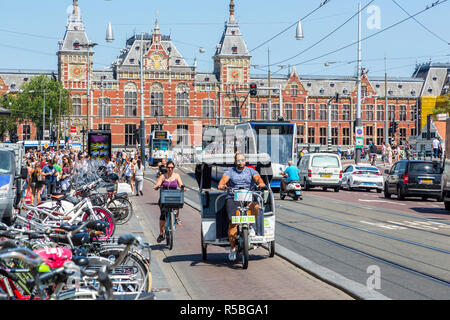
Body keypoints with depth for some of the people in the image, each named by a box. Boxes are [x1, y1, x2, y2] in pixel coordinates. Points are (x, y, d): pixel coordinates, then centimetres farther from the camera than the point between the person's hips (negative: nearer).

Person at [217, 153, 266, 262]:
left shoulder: (250, 171, 15)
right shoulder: (230, 171, 13)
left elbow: (257, 178, -2)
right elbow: (224, 179, -3)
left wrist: (261, 183, -26)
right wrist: (221, 185, -27)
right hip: (232, 198, -1)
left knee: (255, 206, -33)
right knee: (232, 222, -16)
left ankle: (250, 226, -6)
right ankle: (232, 248, -6)